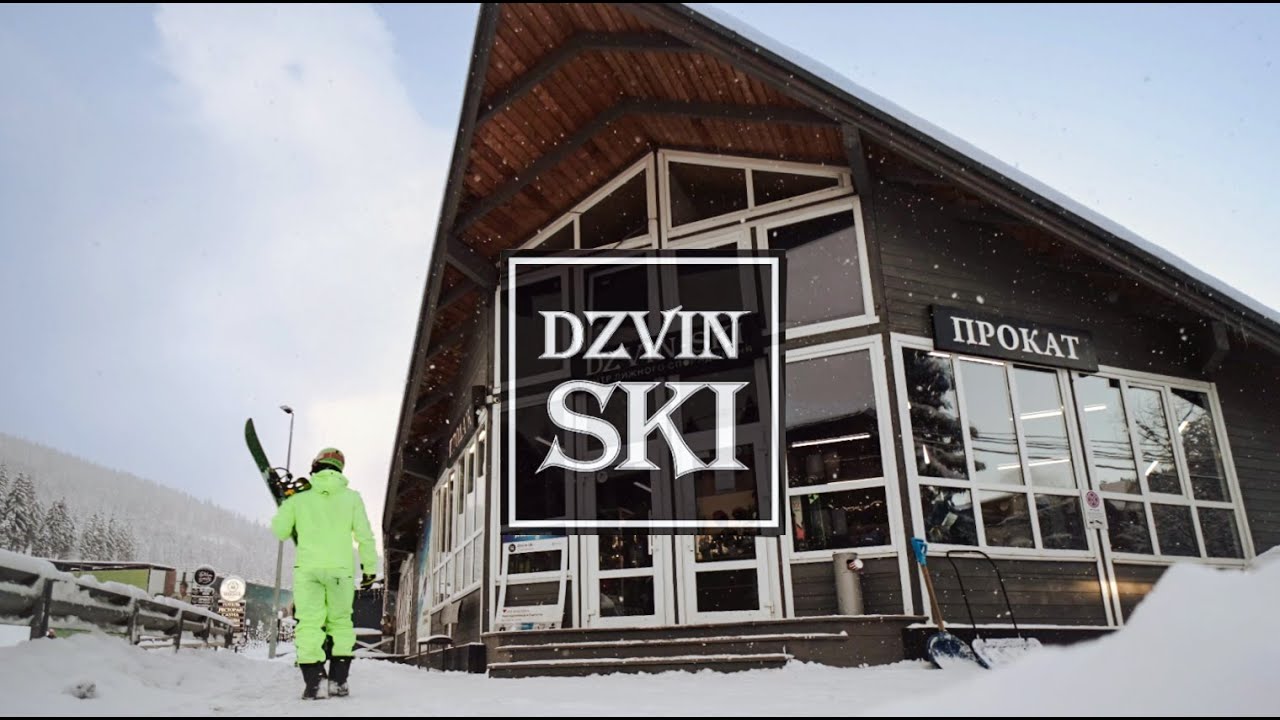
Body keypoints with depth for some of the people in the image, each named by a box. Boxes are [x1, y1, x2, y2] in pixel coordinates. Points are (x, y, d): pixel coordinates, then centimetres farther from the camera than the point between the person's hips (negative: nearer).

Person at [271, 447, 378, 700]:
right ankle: (338, 680, 6)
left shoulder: (299, 499, 5)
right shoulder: (351, 497, 6)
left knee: (309, 623, -1)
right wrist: (370, 568, 11)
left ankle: (312, 682, -10)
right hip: (341, 568, 1)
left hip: (308, 567, -1)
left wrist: (287, 507, 28)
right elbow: (365, 536, 3)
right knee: (340, 622, 11)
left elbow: (279, 531, 13)